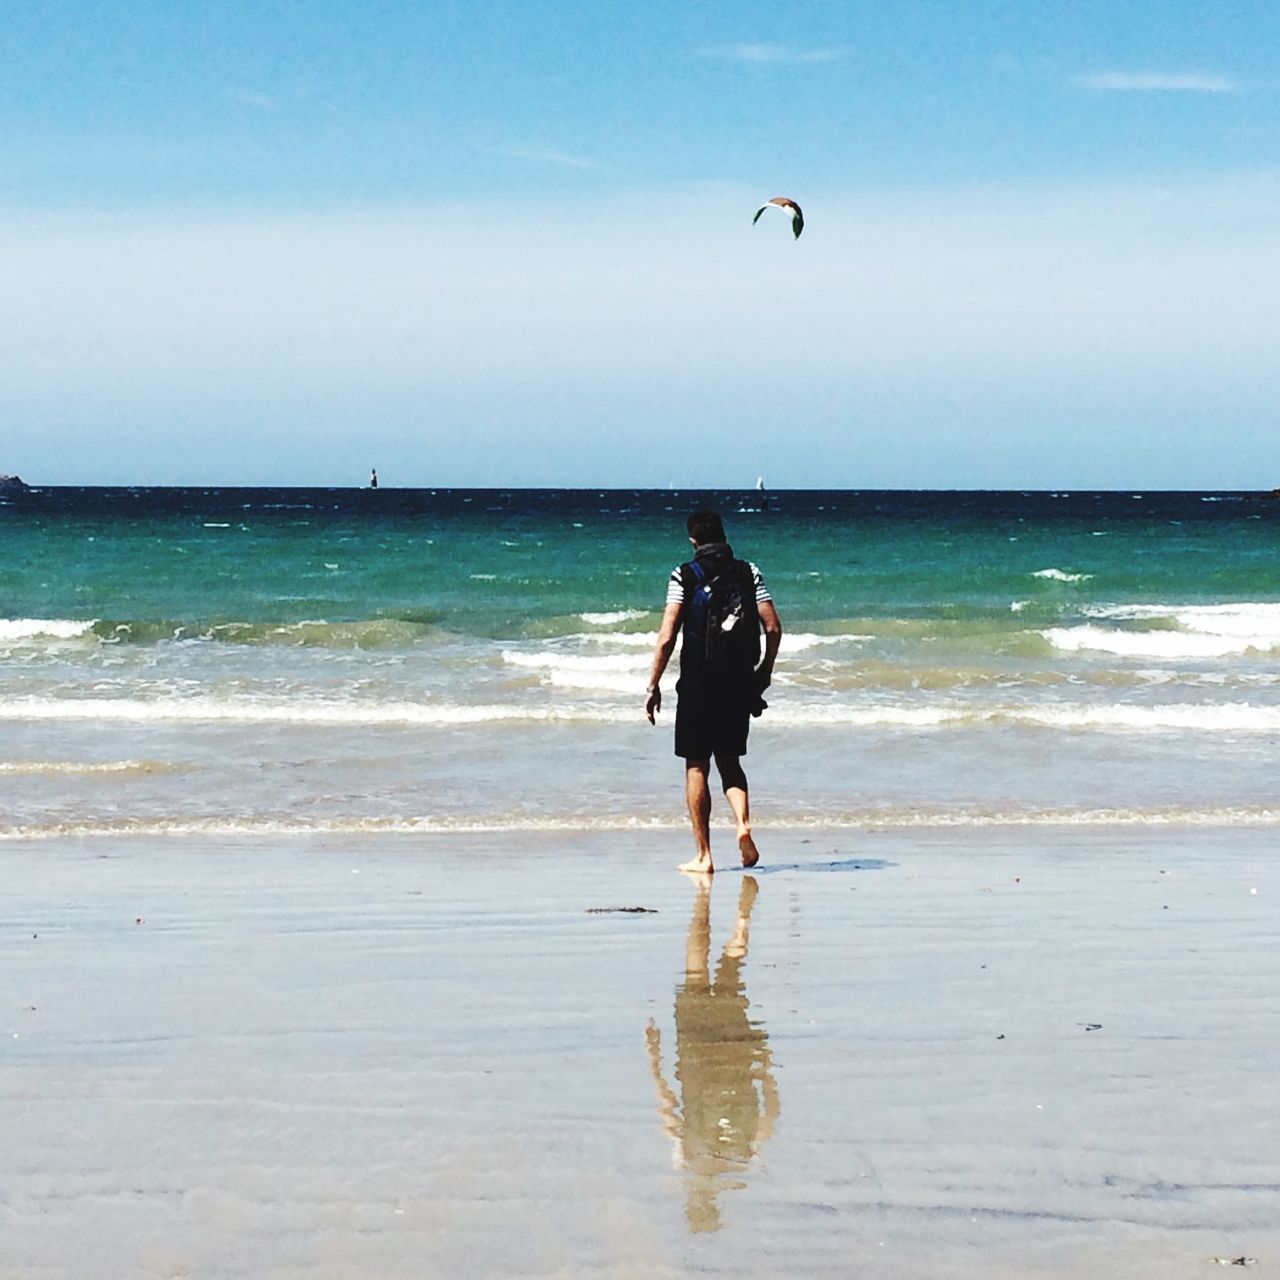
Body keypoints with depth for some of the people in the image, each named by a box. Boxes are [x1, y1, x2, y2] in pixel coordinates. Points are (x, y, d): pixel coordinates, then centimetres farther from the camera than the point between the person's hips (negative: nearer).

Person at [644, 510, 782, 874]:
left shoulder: (684, 575, -5)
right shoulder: (749, 572, 4)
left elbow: (667, 637, -10)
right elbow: (773, 628, 0)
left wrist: (653, 686, -3)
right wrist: (765, 670, 15)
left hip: (697, 684, -3)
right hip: (740, 684, 3)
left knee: (697, 767, 5)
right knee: (730, 761, 17)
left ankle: (704, 855, 4)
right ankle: (743, 824, -7)